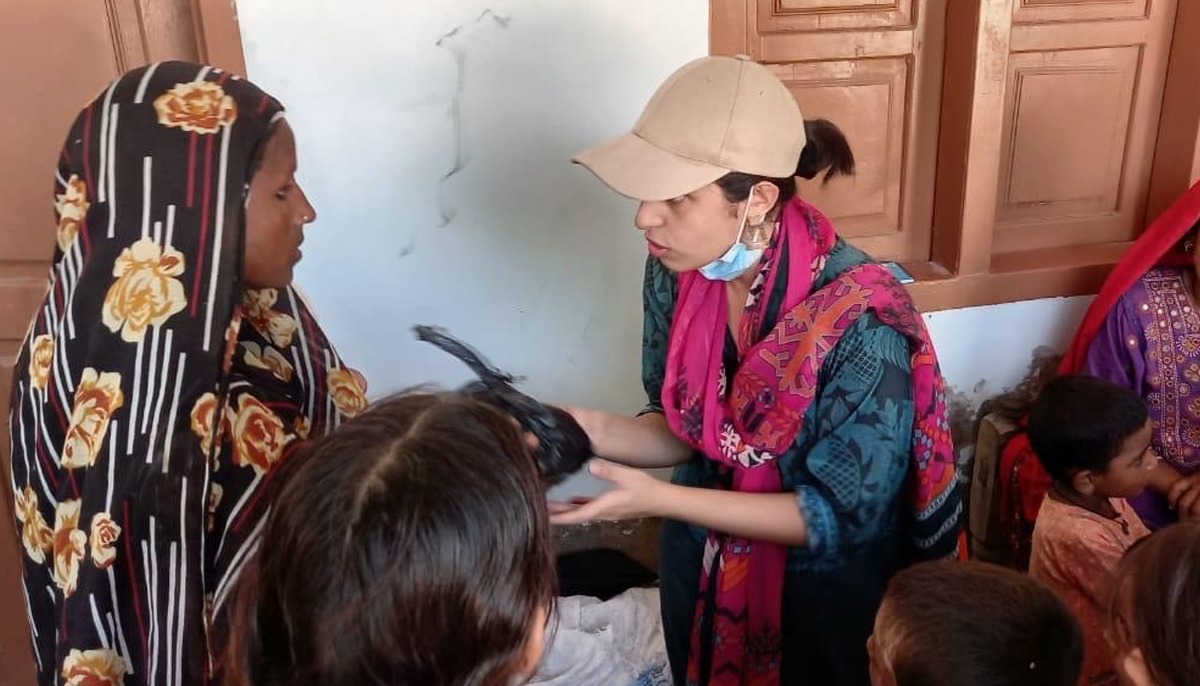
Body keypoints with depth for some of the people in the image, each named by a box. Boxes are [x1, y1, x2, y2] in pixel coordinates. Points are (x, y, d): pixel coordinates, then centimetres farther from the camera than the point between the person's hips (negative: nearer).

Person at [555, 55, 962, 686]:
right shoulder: (675, 272, -15)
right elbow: (688, 429, -2)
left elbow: (839, 515, -24)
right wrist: (599, 431, -22)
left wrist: (659, 500, -31)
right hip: (703, 569, 5)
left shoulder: (860, 320, -32)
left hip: (825, 592, -4)